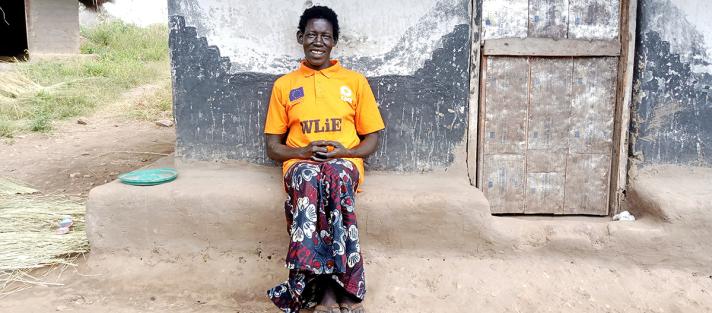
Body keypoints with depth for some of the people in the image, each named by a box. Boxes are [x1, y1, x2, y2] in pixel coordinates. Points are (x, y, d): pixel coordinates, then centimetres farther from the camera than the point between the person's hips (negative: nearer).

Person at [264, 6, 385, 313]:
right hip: (300, 164, 1)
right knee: (308, 178, -38)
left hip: (345, 163, 0)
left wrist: (344, 152, -10)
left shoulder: (355, 81, 12)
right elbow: (273, 146, 11)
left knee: (335, 174, -39)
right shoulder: (284, 85, 13)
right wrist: (304, 151, -11)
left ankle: (327, 285, -36)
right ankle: (339, 286, -39)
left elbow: (372, 139, 12)